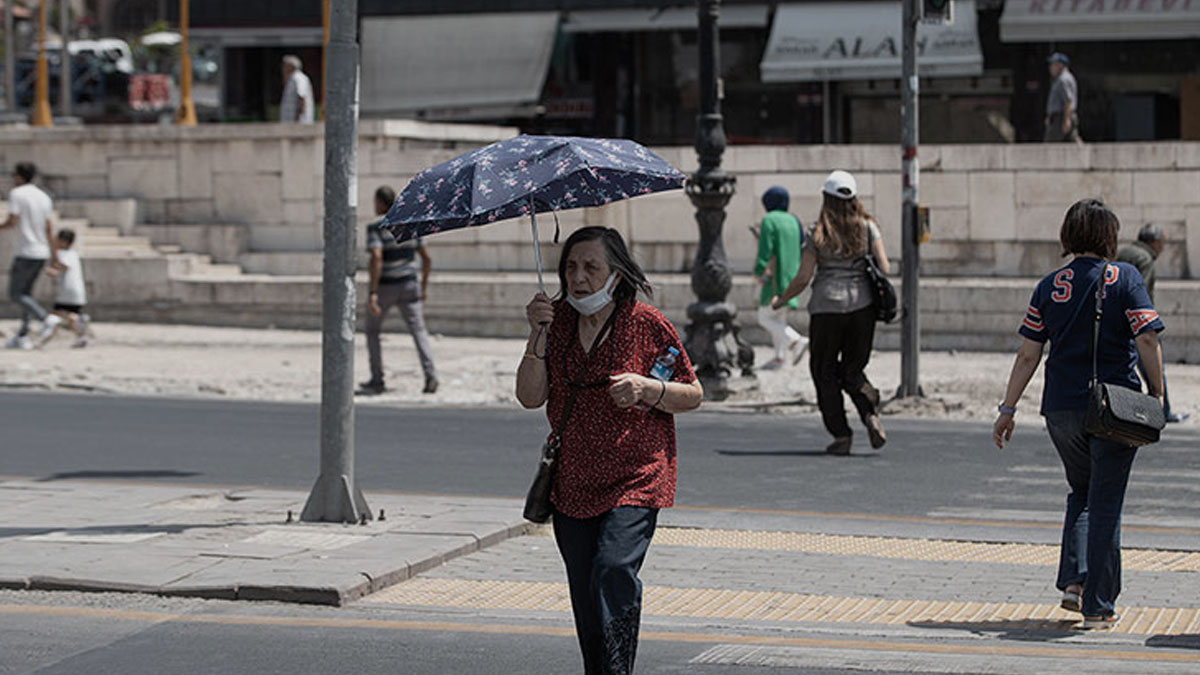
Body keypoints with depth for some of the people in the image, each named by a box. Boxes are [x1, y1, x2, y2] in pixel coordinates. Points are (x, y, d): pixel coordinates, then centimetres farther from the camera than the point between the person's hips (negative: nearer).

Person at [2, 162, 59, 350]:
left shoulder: (16, 194, -8)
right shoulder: (44, 197, 11)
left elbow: (12, 221, -18)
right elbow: (49, 230, 11)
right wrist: (53, 260, 14)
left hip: (25, 252, -7)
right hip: (42, 253, 7)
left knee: (15, 294, 0)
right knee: (26, 292, 16)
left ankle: (47, 318, -21)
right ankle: (22, 337, 13)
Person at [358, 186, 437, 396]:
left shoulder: (376, 227, -12)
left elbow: (376, 258, -25)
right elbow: (427, 258, 8)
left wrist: (373, 293, -26)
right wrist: (424, 286, 21)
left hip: (383, 287, -4)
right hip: (408, 285, 4)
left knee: (373, 331, 16)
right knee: (419, 331, -2)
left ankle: (377, 380, 18)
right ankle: (430, 375, -21)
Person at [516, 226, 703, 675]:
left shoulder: (646, 324, -5)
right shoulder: (557, 321, 6)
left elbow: (693, 396, 2)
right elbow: (531, 397, -1)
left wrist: (647, 389, -17)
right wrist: (539, 335, -12)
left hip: (635, 479, -5)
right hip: (572, 483, 5)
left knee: (614, 569, -24)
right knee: (585, 596, 11)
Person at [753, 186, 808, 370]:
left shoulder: (769, 221, -10)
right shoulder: (793, 221, 12)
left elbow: (765, 250, -16)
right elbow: (800, 249, 16)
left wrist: (759, 273, -12)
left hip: (775, 277, -8)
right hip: (791, 278, 8)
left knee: (765, 318, -3)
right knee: (779, 318, 14)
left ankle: (796, 341, -19)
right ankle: (780, 357, 11)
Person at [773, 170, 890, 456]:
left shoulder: (819, 234, -2)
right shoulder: (868, 227, 3)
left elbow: (803, 279, -2)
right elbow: (885, 268, -3)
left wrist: (781, 300, 14)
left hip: (827, 307, -3)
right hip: (862, 304, 3)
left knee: (825, 372, 10)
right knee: (852, 368, 16)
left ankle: (841, 434, 1)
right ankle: (870, 412, -12)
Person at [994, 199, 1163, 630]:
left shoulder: (1049, 286, 4)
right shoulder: (1125, 278, -4)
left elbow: (1028, 355, 3)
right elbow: (1147, 341, -11)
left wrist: (1008, 409, 8)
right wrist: (1157, 393, -1)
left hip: (1061, 409, 3)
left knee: (1082, 494, 23)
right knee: (1105, 503, 2)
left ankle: (1073, 581, 10)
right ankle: (1098, 607, 3)